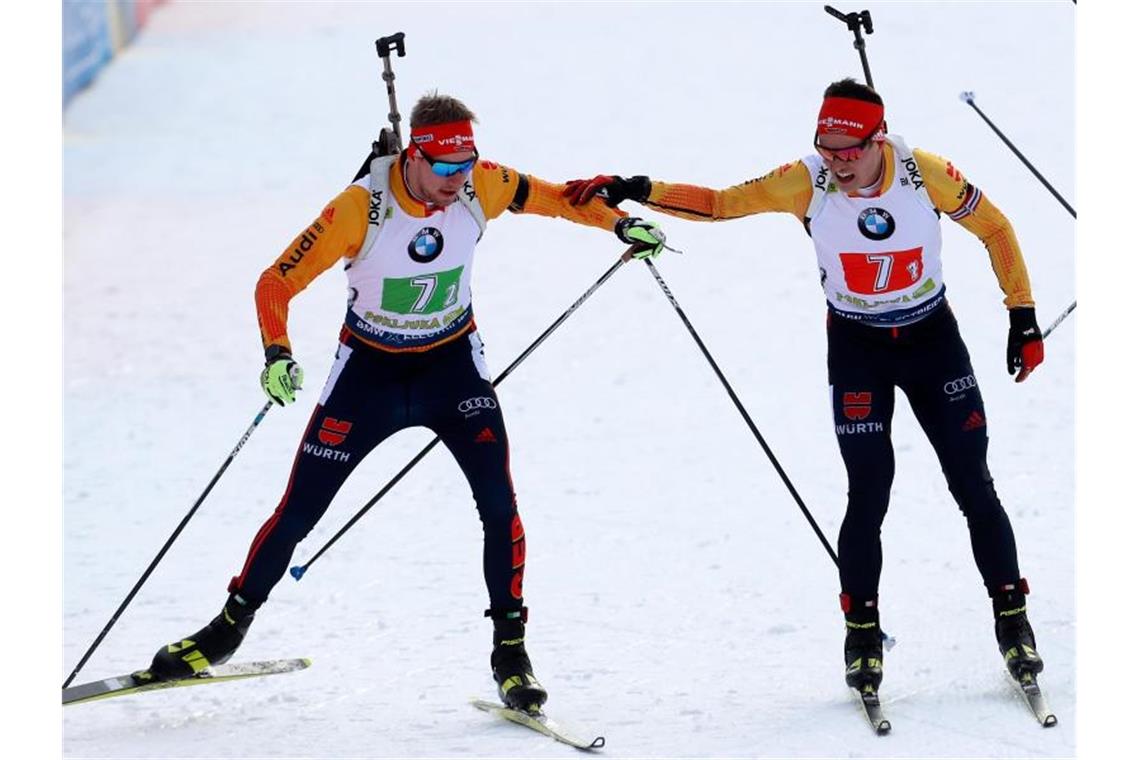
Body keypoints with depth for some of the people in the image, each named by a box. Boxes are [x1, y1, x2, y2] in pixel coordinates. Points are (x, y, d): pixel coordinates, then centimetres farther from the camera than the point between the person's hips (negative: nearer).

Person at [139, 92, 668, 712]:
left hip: (452, 363, 2)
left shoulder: (481, 187, -19)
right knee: (297, 513, 2)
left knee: (498, 501, -16)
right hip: (369, 368, -2)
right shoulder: (361, 207, -27)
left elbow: (549, 196, 2)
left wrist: (619, 222, -1)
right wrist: (277, 353, -35)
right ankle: (231, 625, 23)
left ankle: (510, 648, -3)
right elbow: (277, 282, -22)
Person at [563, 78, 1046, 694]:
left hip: (934, 341, 0)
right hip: (857, 348, 0)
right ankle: (862, 631, 12)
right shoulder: (807, 182, -18)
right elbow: (720, 203, -13)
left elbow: (994, 228, -6)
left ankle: (1012, 621, 15)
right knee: (868, 495, -5)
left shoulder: (924, 173, -19)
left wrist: (1023, 319, -5)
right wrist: (634, 191, -25)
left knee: (974, 488, 1)